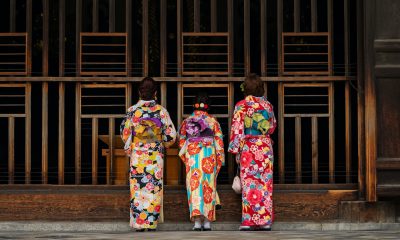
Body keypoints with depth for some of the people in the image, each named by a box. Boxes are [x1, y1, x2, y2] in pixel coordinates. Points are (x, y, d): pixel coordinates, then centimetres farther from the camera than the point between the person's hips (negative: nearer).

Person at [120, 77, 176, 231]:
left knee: (138, 188, 4)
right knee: (154, 188, 4)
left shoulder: (133, 110, -3)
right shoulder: (161, 111, -4)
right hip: (156, 155, 0)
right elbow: (171, 135, -2)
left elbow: (124, 133, 2)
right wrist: (164, 144, 18)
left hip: (137, 154, 0)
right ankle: (151, 222, 2)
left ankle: (138, 223, 3)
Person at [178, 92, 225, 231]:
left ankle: (197, 220, -13)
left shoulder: (186, 122, 6)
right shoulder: (213, 121, 3)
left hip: (192, 157, 0)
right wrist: (220, 161, 7)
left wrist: (185, 160, 18)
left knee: (195, 187, -2)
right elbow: (219, 142, 1)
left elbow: (181, 142, 9)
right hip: (209, 157, 0)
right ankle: (207, 222, 7)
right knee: (209, 187, 7)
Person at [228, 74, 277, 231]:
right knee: (265, 183, 6)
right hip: (266, 146, 4)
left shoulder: (242, 105, -5)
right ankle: (265, 220, 6)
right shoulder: (267, 105, 8)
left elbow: (237, 128, -8)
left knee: (249, 183, -3)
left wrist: (235, 149, -5)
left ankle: (249, 220, -7)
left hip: (249, 147, -4)